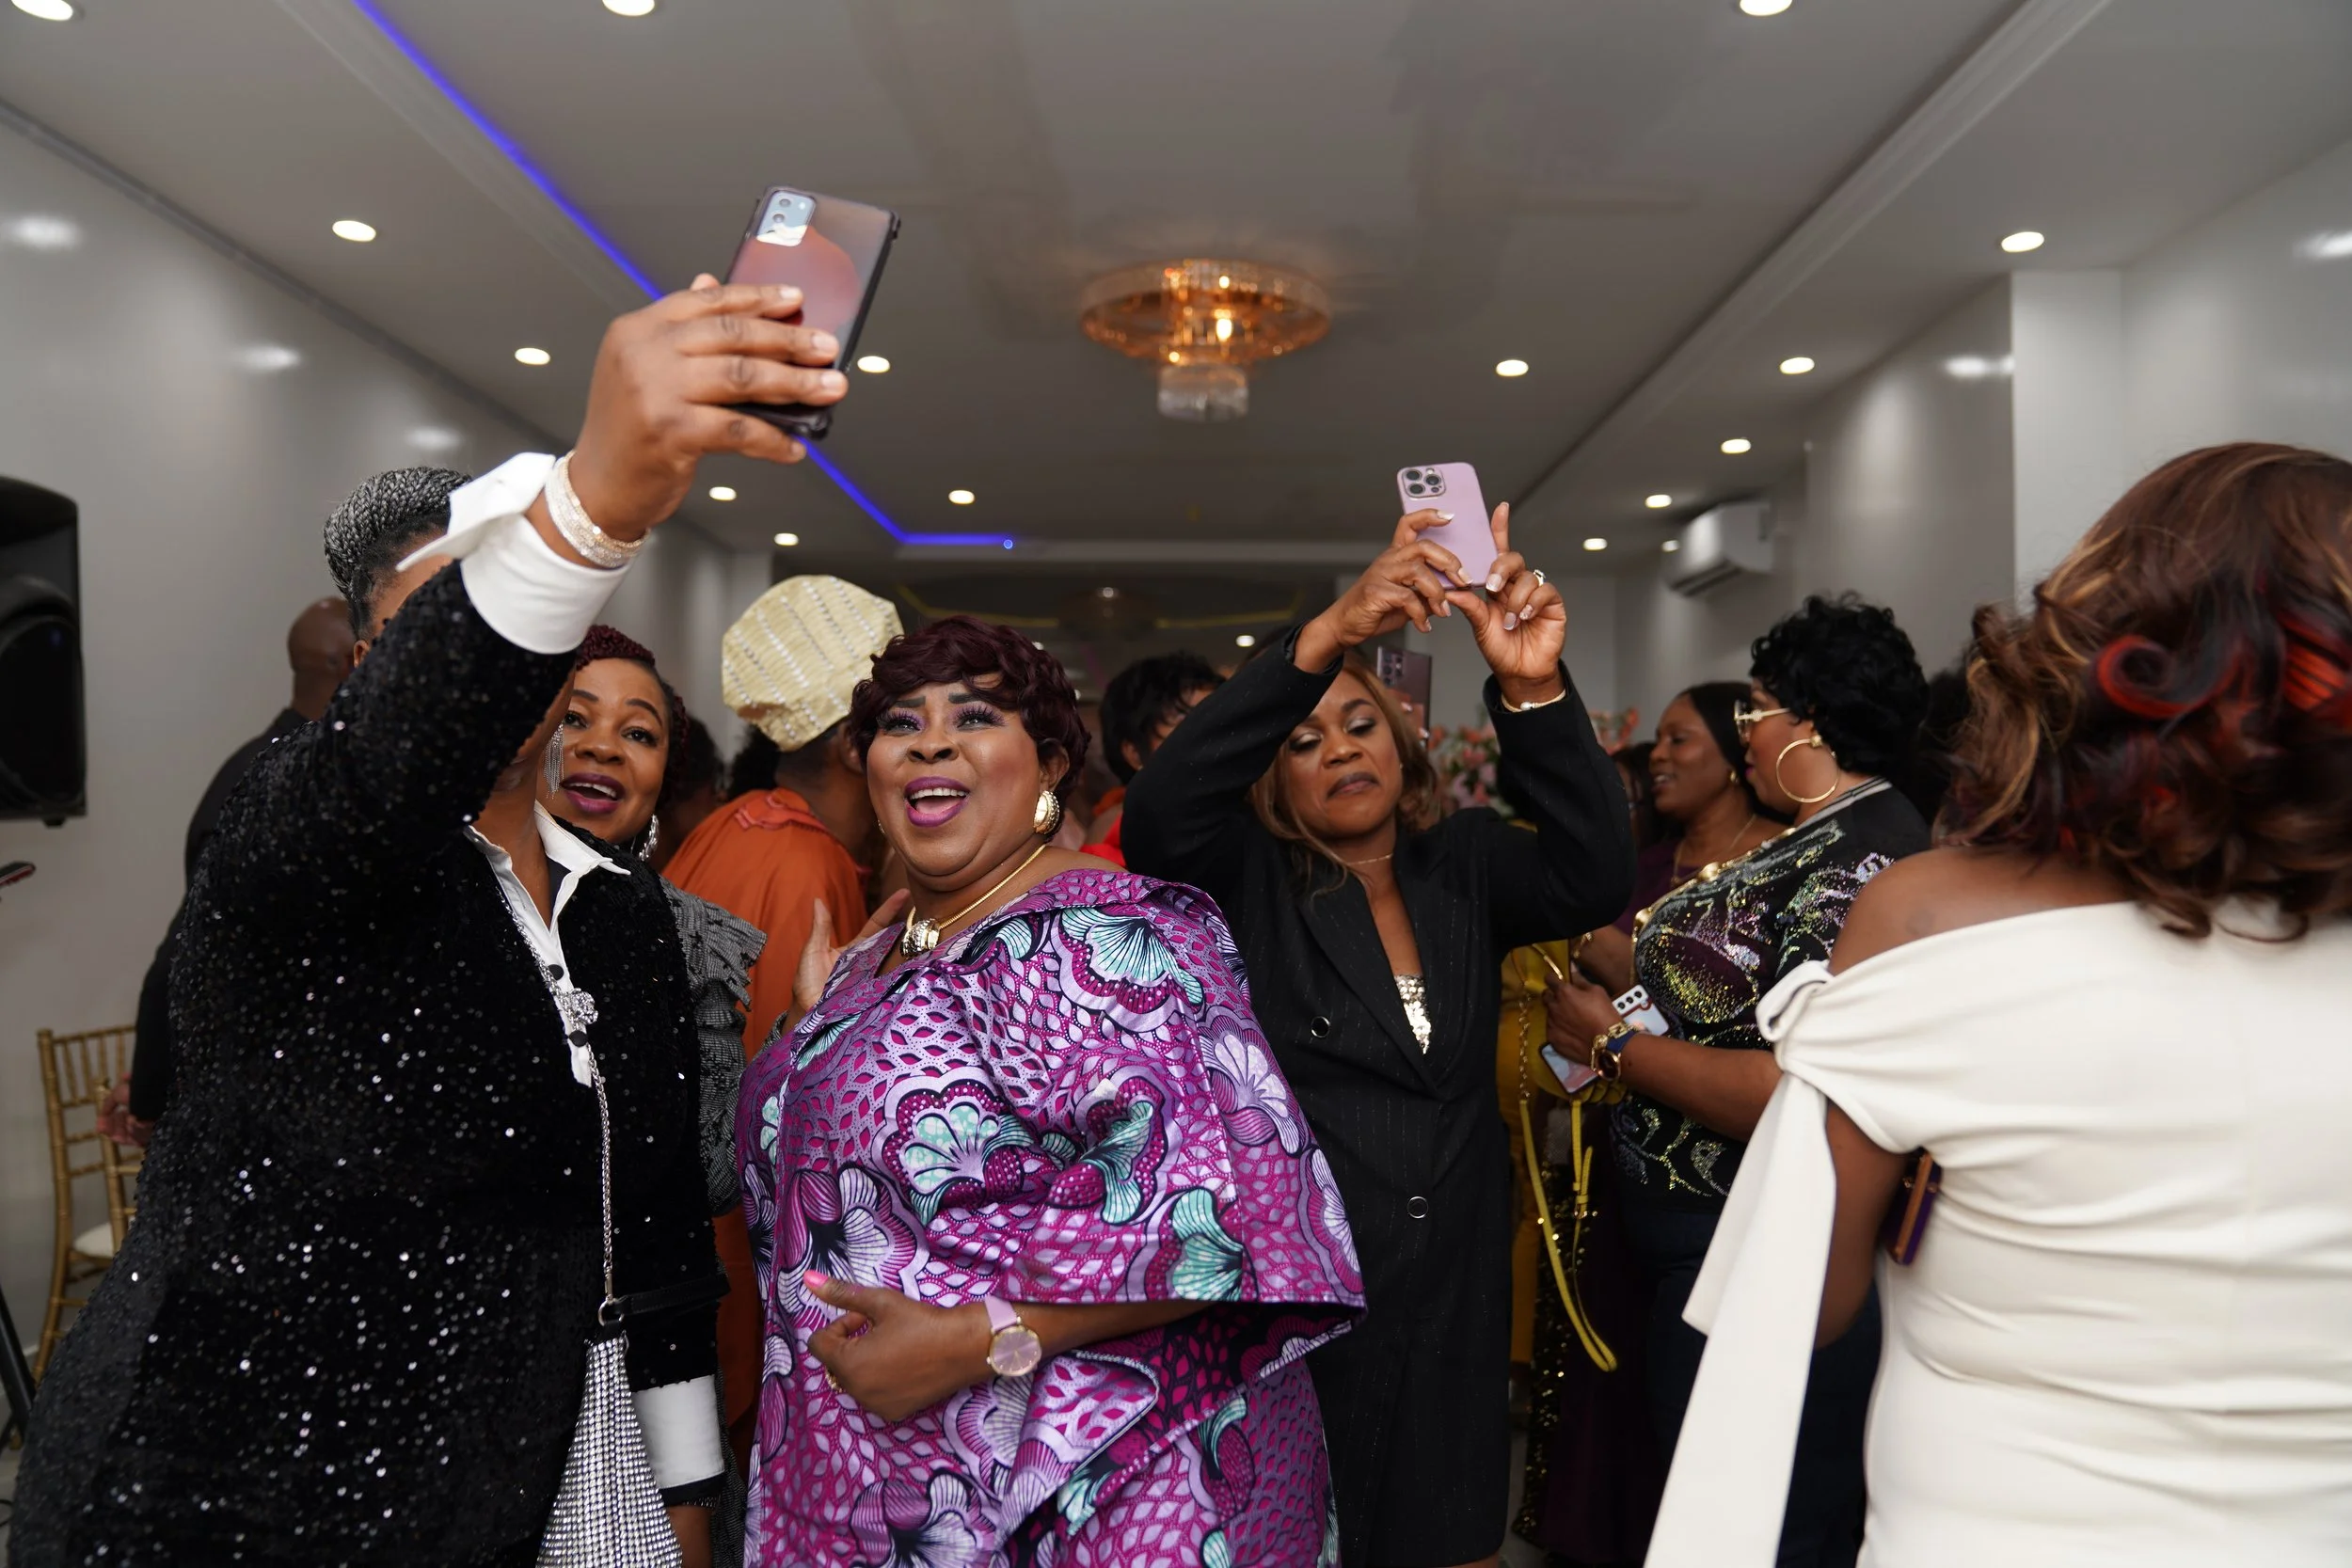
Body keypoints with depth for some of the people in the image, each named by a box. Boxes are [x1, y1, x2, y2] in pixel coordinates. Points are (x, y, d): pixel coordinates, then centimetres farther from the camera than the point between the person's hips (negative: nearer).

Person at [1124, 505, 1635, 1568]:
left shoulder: (1464, 867, 4)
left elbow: (1593, 880, -13)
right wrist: (1326, 634, -33)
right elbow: (1159, 811, -24)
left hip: (1454, 1302, 3)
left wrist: (1533, 690, -29)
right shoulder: (1247, 882, -5)